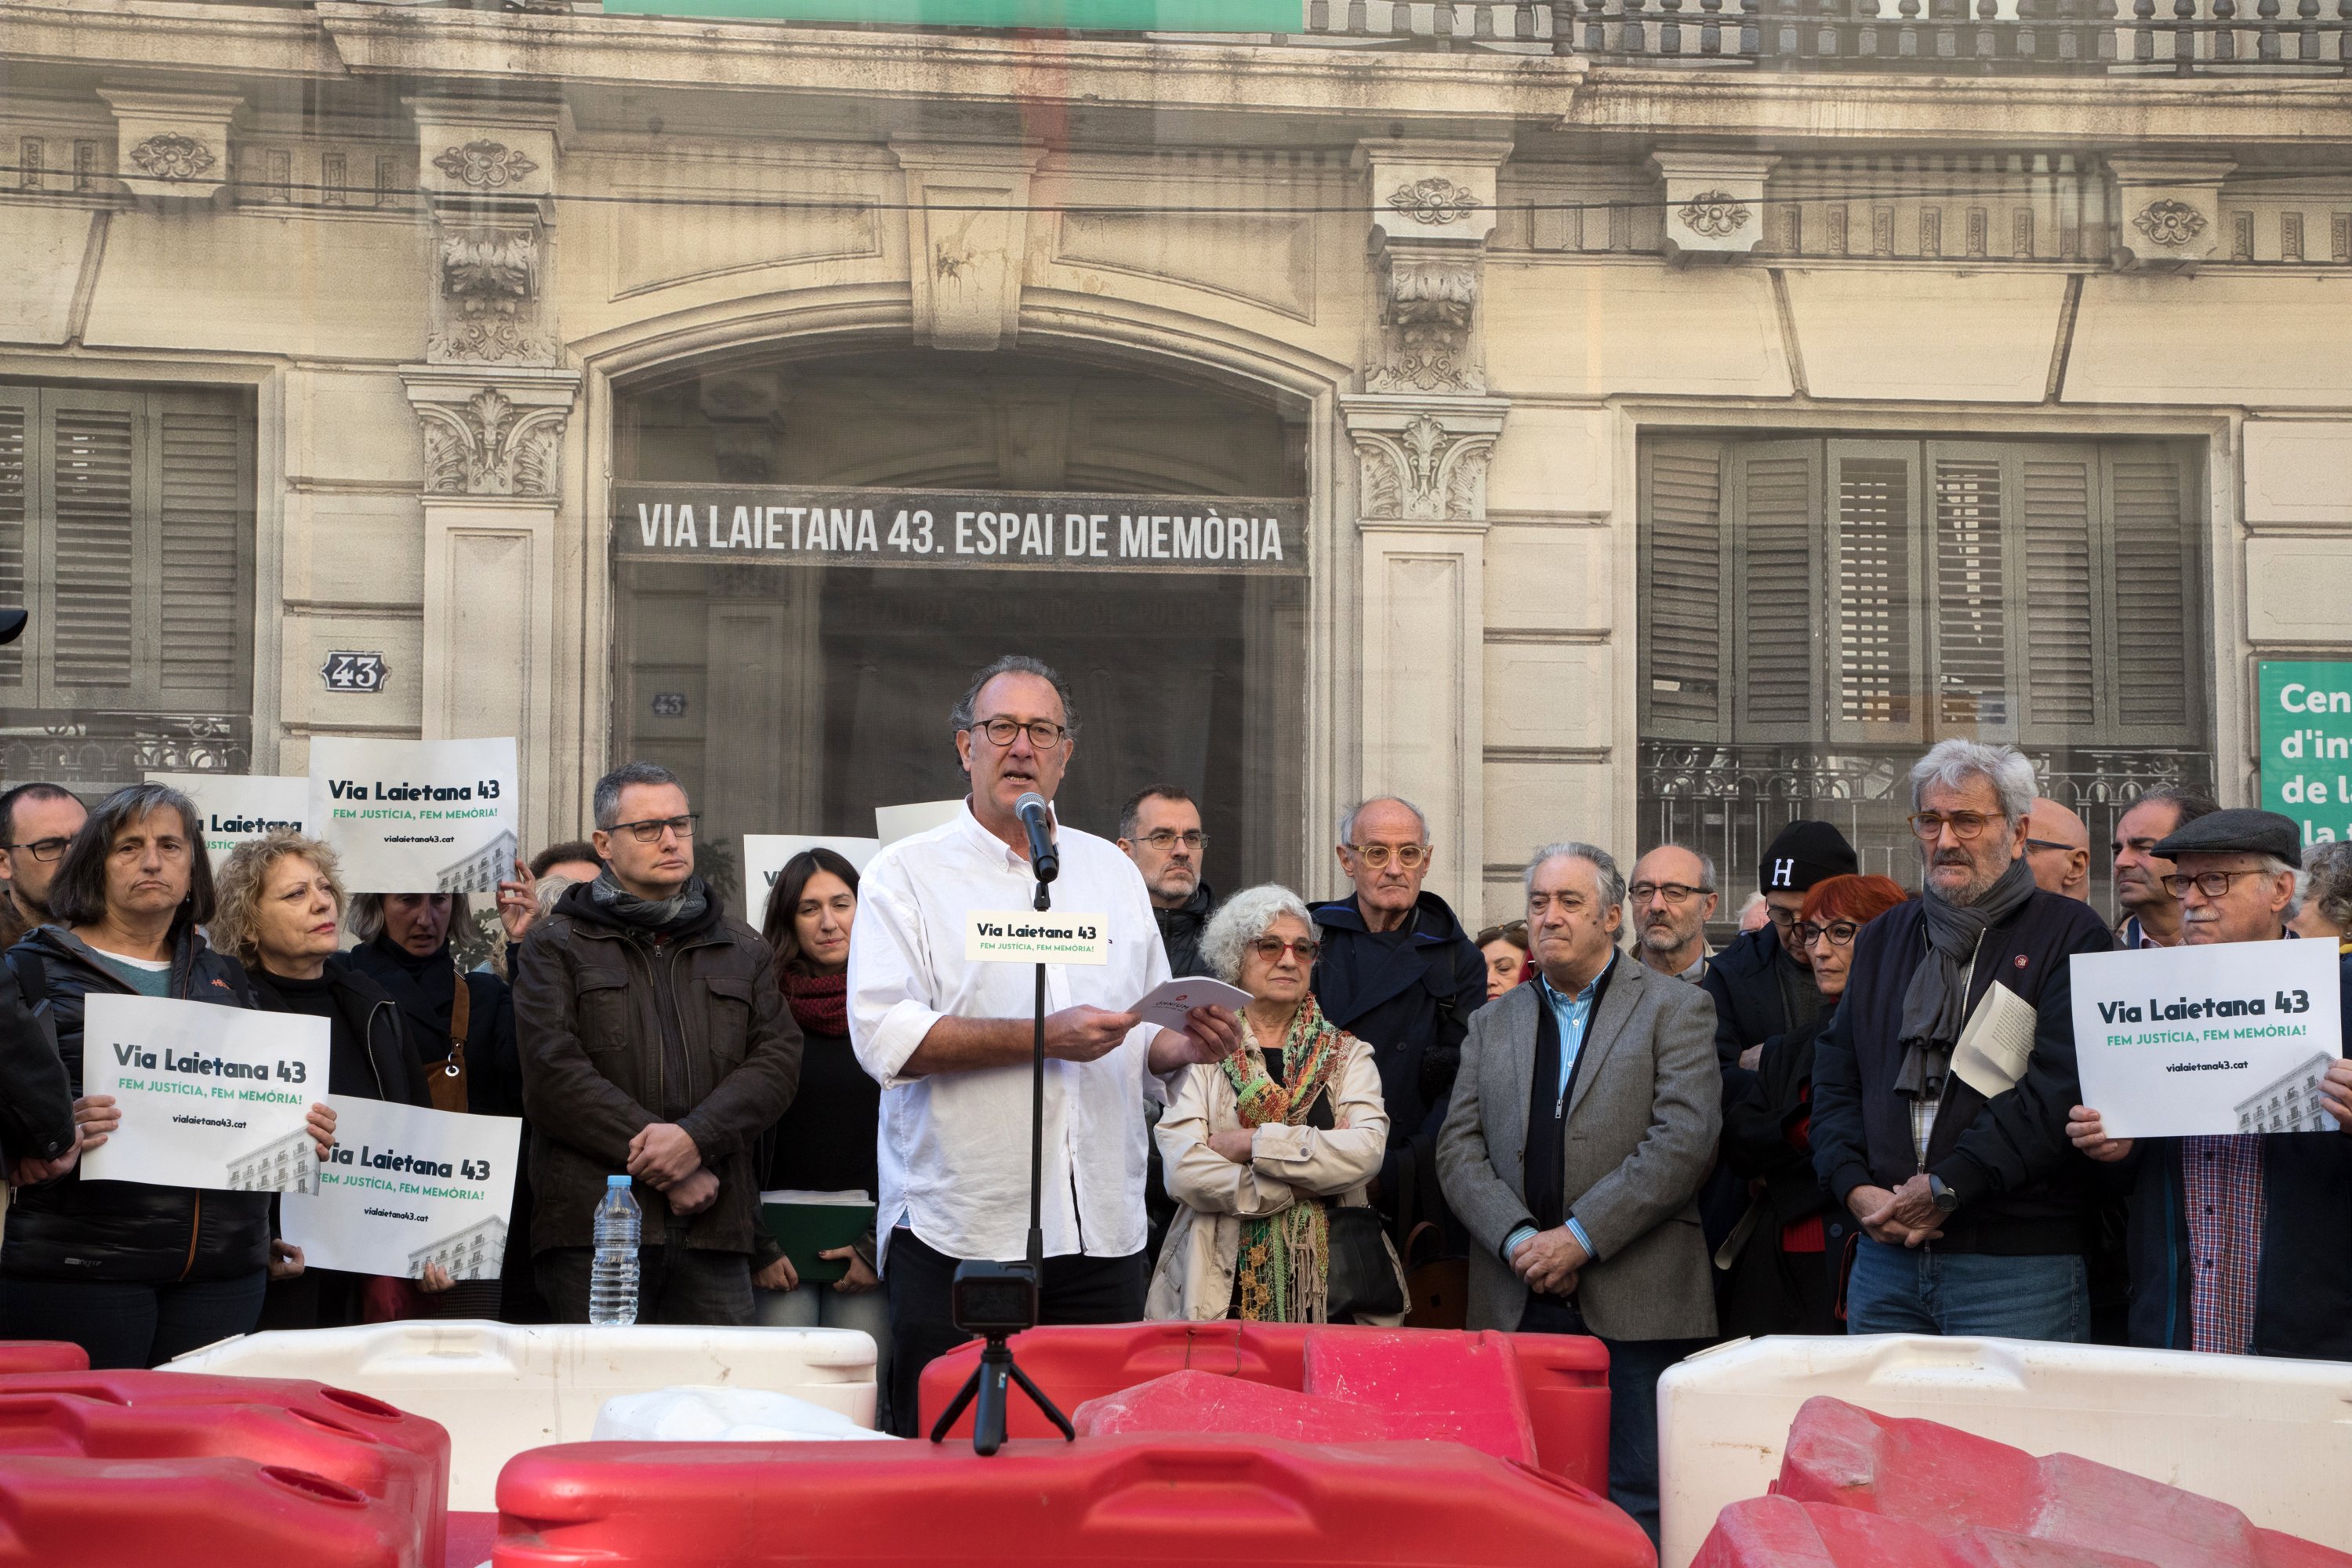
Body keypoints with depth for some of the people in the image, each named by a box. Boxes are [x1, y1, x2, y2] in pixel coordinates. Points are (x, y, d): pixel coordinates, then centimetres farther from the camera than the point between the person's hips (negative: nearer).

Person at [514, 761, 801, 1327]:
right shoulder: (556, 946, 10)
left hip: (713, 1235, 3)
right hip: (595, 1222, -2)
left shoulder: (744, 951, 20)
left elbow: (777, 1061, 6)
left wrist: (696, 1137, -12)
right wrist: (659, 1165, -11)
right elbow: (553, 1074, -4)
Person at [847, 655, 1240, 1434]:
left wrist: (1187, 1044, -3)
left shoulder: (1112, 871, 17)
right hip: (958, 1237, -4)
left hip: (1102, 1235, 4)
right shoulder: (907, 874, 2)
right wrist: (1043, 1037, -16)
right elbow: (885, 1037, -12)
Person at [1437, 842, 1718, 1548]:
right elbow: (1459, 1147, 9)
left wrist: (1580, 1237, -14)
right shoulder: (1493, 1024, 18)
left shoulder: (1675, 1008, 5)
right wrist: (1518, 1239, -9)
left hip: (1635, 1304, -4)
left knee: (1639, 1504, -4)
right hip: (1517, 1303, 4)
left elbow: (1685, 1139, -8)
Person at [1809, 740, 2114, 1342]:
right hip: (1885, 1256, 5)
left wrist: (1946, 1187, -15)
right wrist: (1857, 1189, -3)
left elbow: (2055, 1089, -12)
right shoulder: (1881, 939, 18)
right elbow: (1834, 1079, 14)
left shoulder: (2070, 935, -1)